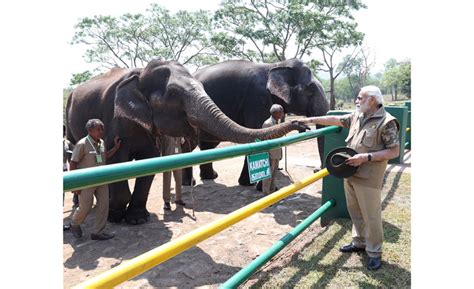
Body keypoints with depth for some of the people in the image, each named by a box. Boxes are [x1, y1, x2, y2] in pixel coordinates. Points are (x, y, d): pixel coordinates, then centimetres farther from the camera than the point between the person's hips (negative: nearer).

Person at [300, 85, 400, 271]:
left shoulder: (386, 122, -12)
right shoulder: (357, 116, 9)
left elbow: (394, 151, -14)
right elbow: (335, 120, 17)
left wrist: (366, 157, -20)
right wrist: (310, 120, 15)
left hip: (368, 178, -7)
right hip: (350, 174, 7)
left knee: (371, 216, 2)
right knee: (355, 212, 18)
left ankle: (374, 253, 18)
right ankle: (359, 242, 35)